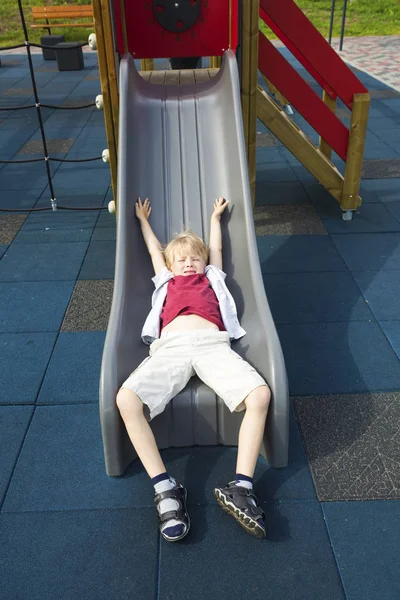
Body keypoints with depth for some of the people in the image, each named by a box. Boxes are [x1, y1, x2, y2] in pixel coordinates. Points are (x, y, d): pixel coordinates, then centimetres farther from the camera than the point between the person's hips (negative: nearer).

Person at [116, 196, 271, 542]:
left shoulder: (211, 278, 34)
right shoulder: (166, 281, 34)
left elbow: (216, 248, 50)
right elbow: (155, 249, 50)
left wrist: (215, 216, 65)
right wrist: (143, 219, 65)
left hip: (212, 342, 0)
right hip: (170, 345, 0)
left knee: (260, 394, -27)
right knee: (126, 399, -28)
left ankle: (240, 487, -23)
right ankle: (166, 489, -24)